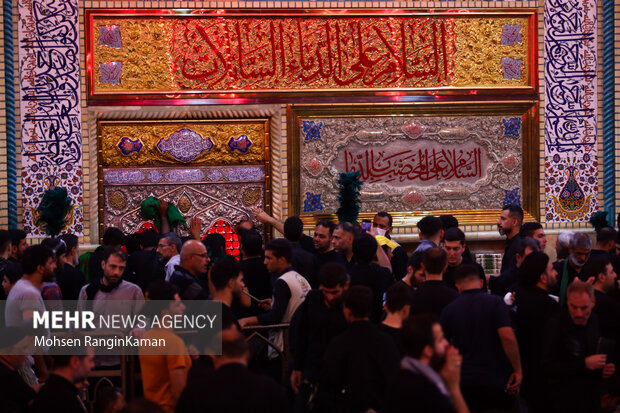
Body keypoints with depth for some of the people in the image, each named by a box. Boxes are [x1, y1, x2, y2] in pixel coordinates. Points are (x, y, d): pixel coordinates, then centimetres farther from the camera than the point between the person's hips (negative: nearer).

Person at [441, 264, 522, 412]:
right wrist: (517, 370, -7)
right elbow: (507, 336, -15)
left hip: (464, 383, 2)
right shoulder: (495, 302, -3)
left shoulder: (448, 310, 5)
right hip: (496, 382, -2)